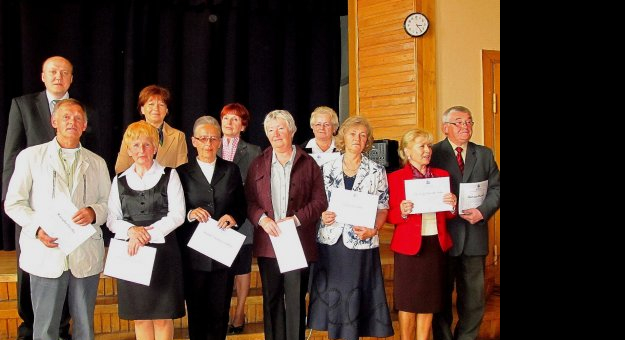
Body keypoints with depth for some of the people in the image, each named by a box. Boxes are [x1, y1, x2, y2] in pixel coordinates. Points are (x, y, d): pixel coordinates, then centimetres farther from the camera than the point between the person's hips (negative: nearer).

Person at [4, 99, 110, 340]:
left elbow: (108, 203, 12)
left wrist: (93, 212, -11)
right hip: (47, 254, -2)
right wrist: (38, 228, -12)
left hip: (86, 255, 2)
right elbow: (13, 203, 4)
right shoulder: (30, 157, 6)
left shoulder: (97, 163, 13)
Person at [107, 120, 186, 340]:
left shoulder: (169, 176, 3)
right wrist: (131, 230, -14)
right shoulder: (120, 181, 11)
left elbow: (177, 215, -5)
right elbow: (112, 219, 7)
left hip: (162, 251, -2)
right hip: (130, 253, 3)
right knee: (140, 317, 8)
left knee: (163, 317, 1)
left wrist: (147, 234, -15)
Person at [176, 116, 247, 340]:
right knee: (196, 312, 9)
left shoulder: (231, 170, 8)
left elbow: (242, 206, 10)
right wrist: (190, 214, -17)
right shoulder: (182, 172, 3)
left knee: (220, 313, 7)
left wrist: (234, 217, -11)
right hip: (193, 255, -1)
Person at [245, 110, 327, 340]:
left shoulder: (308, 164, 4)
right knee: (271, 301, 9)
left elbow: (320, 202, -1)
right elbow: (249, 200, 6)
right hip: (268, 243, 2)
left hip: (298, 242, -2)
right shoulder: (258, 165, 11)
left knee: (296, 301, 0)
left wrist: (296, 219, -15)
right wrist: (262, 219, -12)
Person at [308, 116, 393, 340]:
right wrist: (323, 215, -9)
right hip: (331, 241, 2)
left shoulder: (376, 171, 2)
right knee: (332, 294, 6)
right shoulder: (328, 168, 6)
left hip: (361, 243, -1)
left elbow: (383, 207, 3)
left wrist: (373, 230, -13)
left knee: (355, 297, 2)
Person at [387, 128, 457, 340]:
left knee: (429, 301, 11)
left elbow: (448, 215, 13)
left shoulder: (442, 175, 8)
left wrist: (452, 206, -9)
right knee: (408, 302, 4)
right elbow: (390, 216, -1)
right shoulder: (395, 178, -3)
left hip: (436, 244, 4)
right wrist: (402, 212, -22)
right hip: (409, 246, -4)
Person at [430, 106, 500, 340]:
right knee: (442, 294, 10)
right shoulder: (433, 154, -2)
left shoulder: (484, 154, 9)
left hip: (474, 235, 3)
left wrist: (483, 211, -11)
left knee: (473, 294, 9)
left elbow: (495, 188, 4)